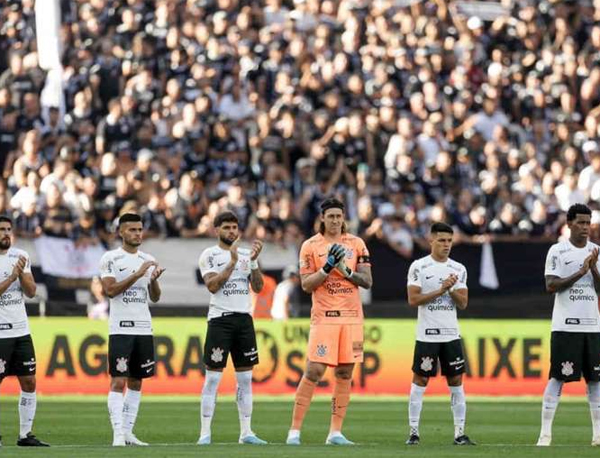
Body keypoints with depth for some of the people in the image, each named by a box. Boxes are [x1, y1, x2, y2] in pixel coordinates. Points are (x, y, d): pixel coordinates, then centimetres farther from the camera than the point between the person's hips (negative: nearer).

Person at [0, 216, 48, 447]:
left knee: (29, 382, 4)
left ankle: (25, 434, 9)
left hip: (21, 330, 6)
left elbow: (31, 292, 7)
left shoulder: (21, 256, 10)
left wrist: (22, 273, -10)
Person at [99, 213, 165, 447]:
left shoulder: (148, 260, 13)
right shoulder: (110, 259, -3)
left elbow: (155, 297, 13)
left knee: (136, 381, 7)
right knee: (118, 381, -10)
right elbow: (110, 290, -14)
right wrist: (137, 274, -18)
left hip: (144, 328, 6)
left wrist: (154, 279, -7)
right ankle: (118, 433, -13)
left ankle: (128, 431, 11)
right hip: (120, 329, -6)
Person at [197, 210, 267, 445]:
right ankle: (205, 433, -5)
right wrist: (233, 262, -17)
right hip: (220, 318, -5)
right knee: (213, 377, -6)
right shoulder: (209, 255, 0)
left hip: (244, 318, 5)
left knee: (245, 378, 5)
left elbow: (258, 287, 6)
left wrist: (254, 260, -6)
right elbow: (212, 285, -13)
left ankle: (246, 432, 9)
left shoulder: (247, 254, 13)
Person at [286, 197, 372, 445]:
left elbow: (367, 281, 5)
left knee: (345, 374, 3)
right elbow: (306, 285, -3)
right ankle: (294, 430, -6)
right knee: (314, 371, -10)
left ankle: (335, 432, 7)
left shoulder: (356, 244, 9)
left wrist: (346, 270, -10)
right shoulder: (310, 246, 2)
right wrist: (327, 267, -15)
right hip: (324, 317, -3)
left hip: (352, 316, 3)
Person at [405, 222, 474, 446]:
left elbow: (463, 303, 5)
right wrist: (440, 290, -16)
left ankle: (459, 433, 4)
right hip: (427, 335, -4)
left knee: (456, 381, 2)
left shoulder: (458, 269, 9)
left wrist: (451, 290, -13)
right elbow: (413, 299, -11)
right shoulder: (418, 267, -3)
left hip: (451, 334, 4)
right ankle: (414, 432, 5)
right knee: (420, 381, -1)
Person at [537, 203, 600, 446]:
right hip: (565, 324, -5)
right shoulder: (557, 251, -2)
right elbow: (551, 286, -10)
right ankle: (545, 432, -5)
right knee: (558, 377, -7)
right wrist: (579, 273, -15)